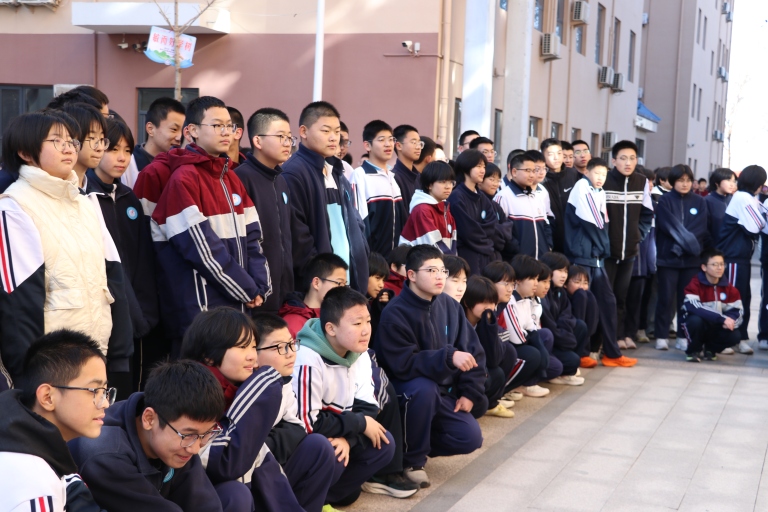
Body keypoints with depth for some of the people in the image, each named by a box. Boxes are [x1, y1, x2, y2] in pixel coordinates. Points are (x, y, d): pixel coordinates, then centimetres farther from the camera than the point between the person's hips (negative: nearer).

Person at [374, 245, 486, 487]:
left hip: (443, 392, 5)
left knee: (470, 438, -13)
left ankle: (417, 439, 15)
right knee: (424, 388, -38)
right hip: (406, 389, -5)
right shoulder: (395, 313, -19)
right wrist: (448, 358, -36)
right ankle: (412, 459, -16)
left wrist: (470, 393, -6)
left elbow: (473, 351, 4)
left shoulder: (450, 306, -1)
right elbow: (403, 364, -27)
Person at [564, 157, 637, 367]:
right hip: (581, 255, -7)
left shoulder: (600, 193, 13)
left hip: (597, 256, 7)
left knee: (607, 301, 8)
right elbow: (587, 222, -11)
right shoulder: (581, 188, -8)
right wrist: (602, 246, -3)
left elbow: (602, 224, 13)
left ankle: (612, 353, 14)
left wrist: (604, 248, -2)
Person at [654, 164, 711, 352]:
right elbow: (670, 227, -9)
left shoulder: (699, 202, 8)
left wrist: (682, 246, -13)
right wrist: (690, 243, -13)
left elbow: (700, 229, -2)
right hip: (668, 257, -2)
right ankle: (661, 336, 6)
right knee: (666, 298, -2)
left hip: (691, 259, 2)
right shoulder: (665, 200, 1)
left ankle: (683, 337, 12)